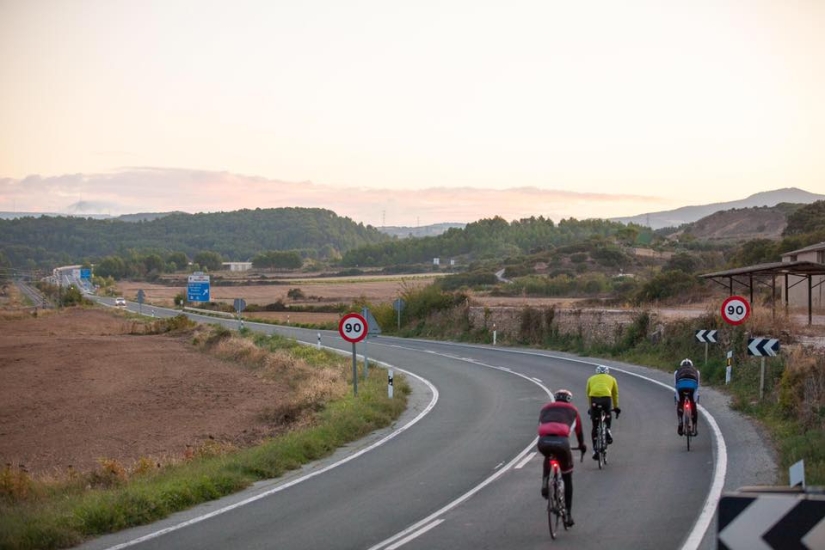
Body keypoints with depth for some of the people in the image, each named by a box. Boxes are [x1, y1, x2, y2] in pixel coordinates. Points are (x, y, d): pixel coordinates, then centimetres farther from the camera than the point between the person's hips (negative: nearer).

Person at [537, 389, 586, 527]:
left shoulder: (546, 408, 32)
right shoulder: (572, 409, 28)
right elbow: (578, 430, 39)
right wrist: (582, 445, 58)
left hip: (543, 441, 2)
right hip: (562, 441, -2)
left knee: (548, 459, 40)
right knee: (567, 479, 17)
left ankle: (544, 484, 17)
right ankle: (568, 514, 16)